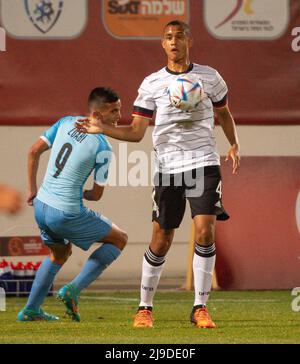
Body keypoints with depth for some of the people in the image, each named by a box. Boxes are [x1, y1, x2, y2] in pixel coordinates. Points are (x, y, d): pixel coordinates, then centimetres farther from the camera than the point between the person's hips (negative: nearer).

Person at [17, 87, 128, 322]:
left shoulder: (66, 123, 5)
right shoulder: (102, 148, -12)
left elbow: (34, 152, 10)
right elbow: (97, 194, -4)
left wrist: (33, 190, 17)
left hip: (41, 206, 7)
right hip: (67, 213, -7)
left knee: (60, 253, 32)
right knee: (119, 239, 10)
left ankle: (30, 310, 29)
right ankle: (74, 289, -1)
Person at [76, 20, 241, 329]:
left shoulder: (209, 77, 5)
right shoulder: (152, 84, 4)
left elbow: (223, 112, 22)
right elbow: (136, 132, 4)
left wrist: (234, 145, 10)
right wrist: (102, 128, -10)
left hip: (204, 164, 0)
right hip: (168, 166, 0)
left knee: (205, 232, -15)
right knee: (160, 242, 2)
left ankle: (200, 308, -6)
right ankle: (145, 308, 17)